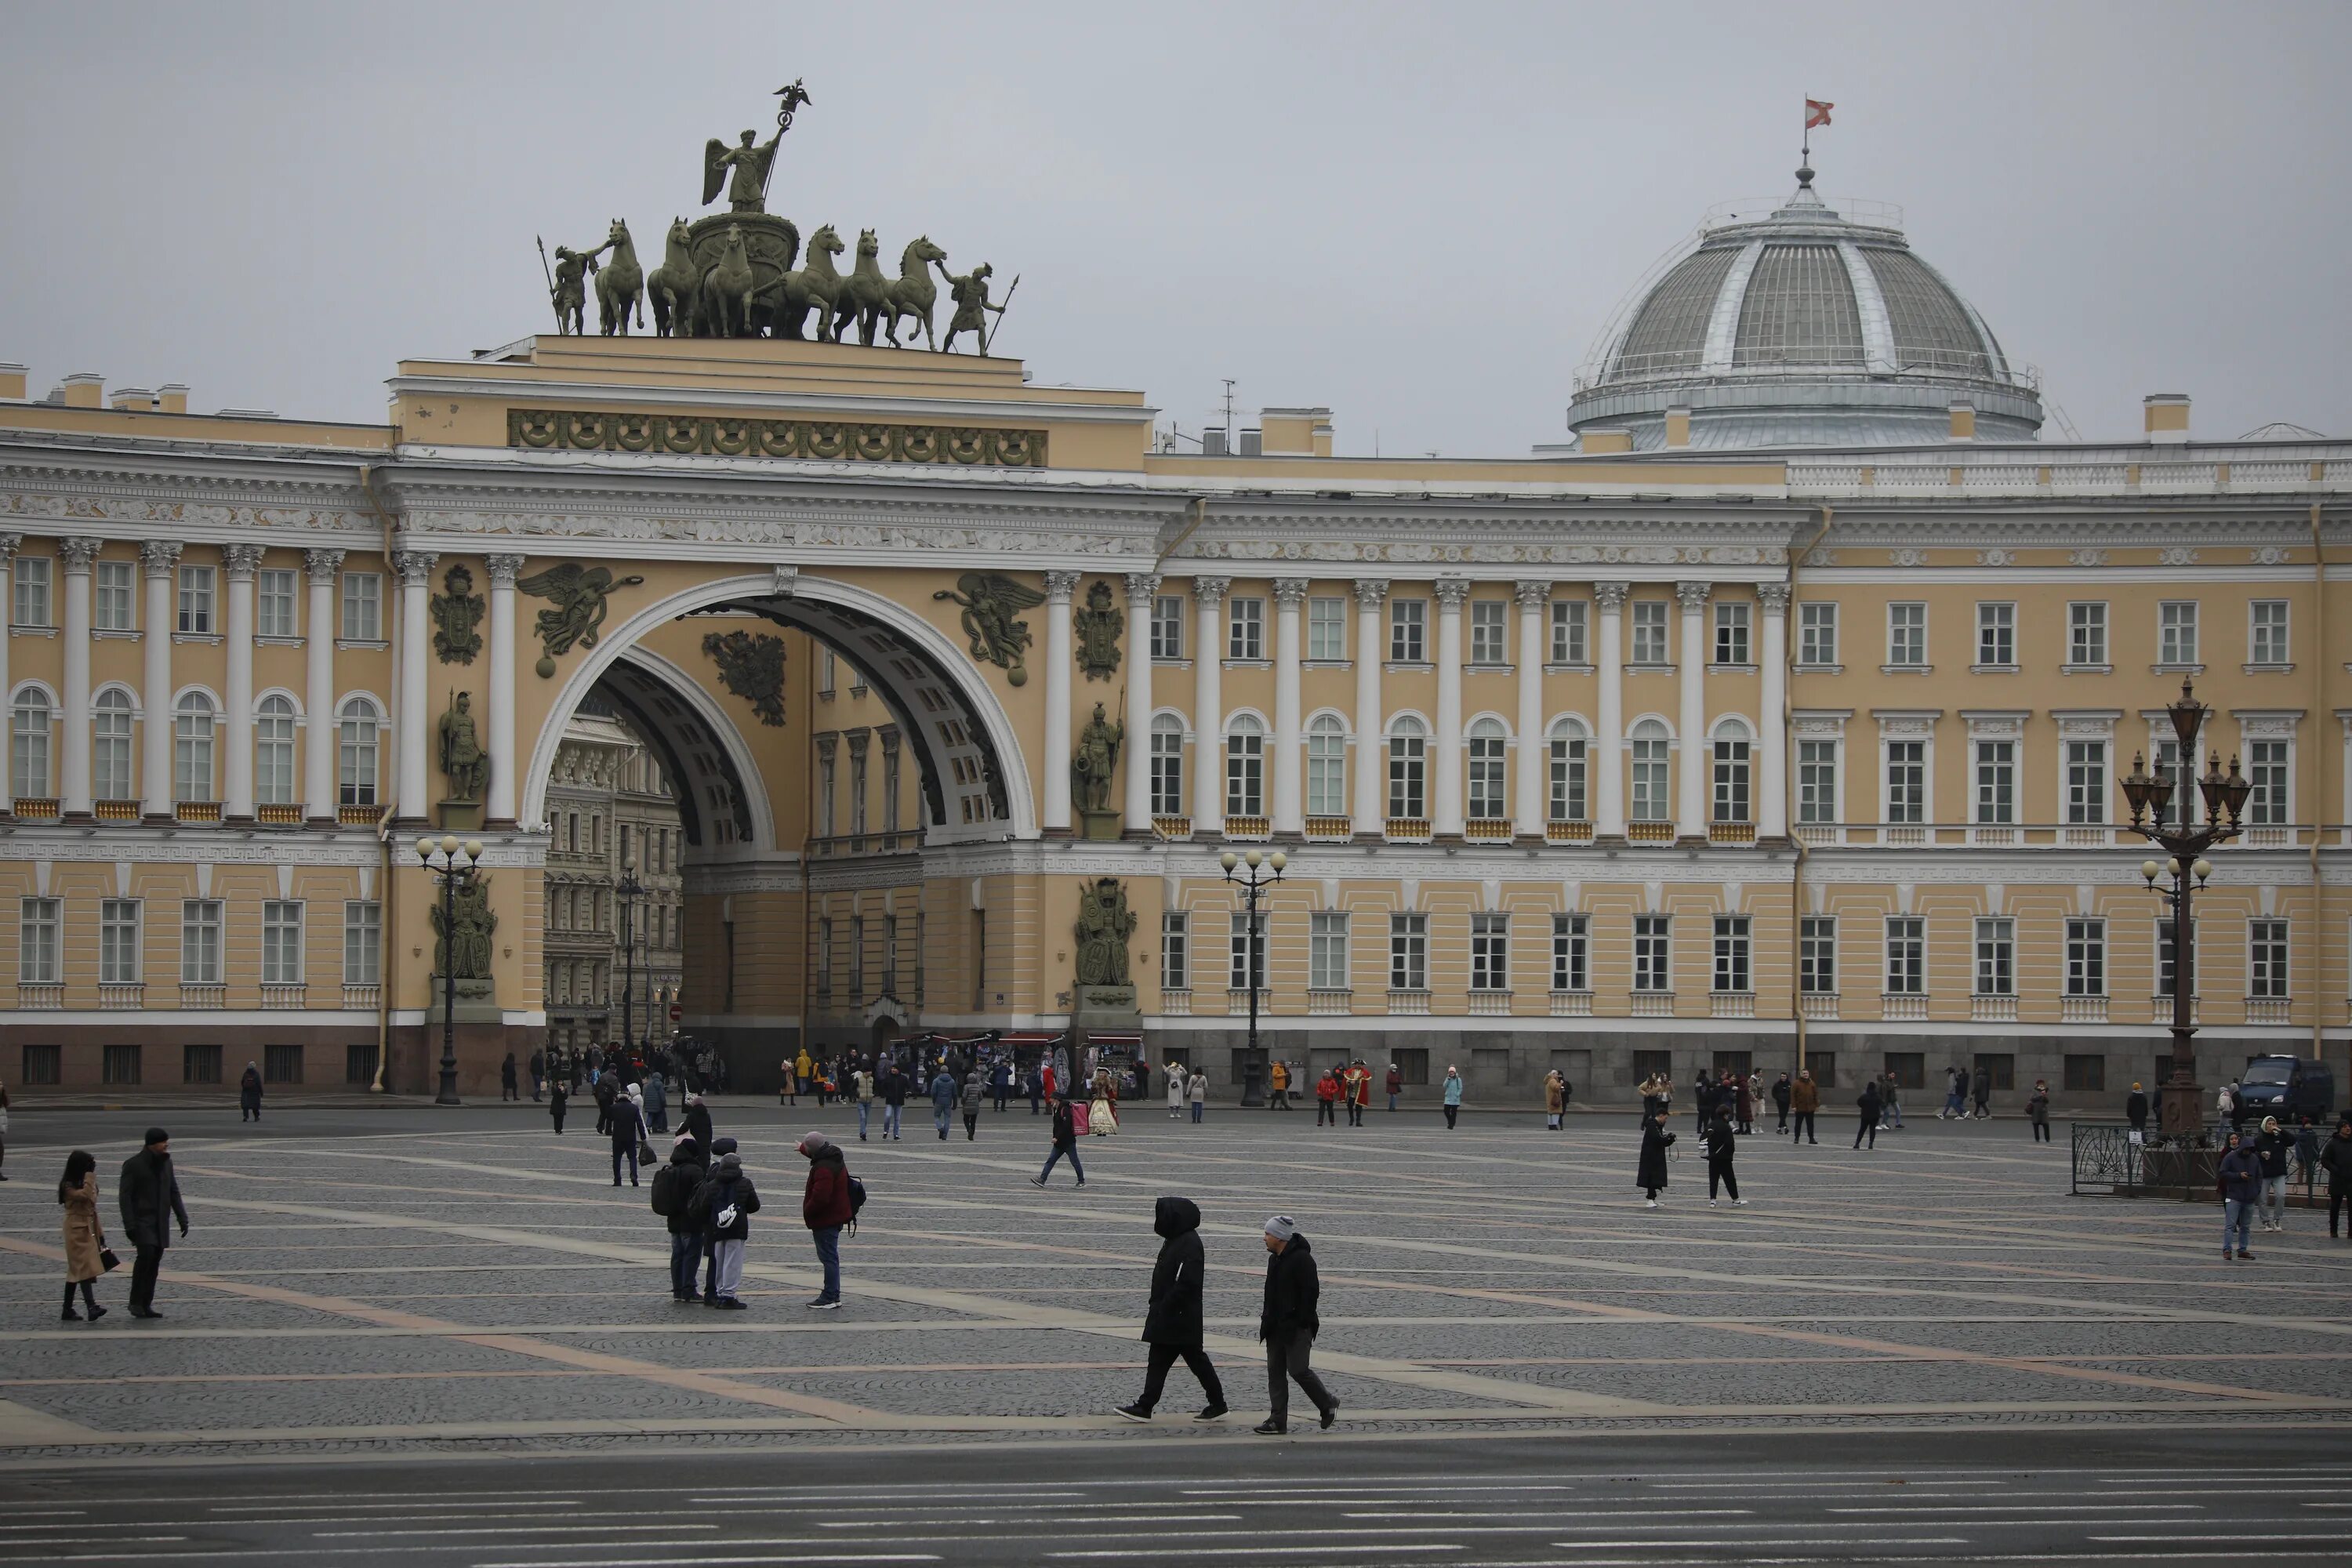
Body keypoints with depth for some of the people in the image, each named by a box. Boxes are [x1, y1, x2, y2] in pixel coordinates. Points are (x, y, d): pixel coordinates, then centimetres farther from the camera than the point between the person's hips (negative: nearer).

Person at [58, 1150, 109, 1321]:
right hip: (77, 1231, -8)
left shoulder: (84, 1182, 15)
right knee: (85, 1268, -16)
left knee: (76, 1271, 9)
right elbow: (85, 1195, -30)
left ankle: (68, 1310, 12)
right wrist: (89, 1177, -19)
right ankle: (91, 1307, -25)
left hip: (89, 1229, 8)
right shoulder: (68, 1185, -11)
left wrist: (99, 1233, 21)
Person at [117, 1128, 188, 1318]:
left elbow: (174, 1193, 18)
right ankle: (136, 1302, -11)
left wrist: (182, 1218, 10)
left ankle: (146, 1305, 5)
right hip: (142, 1221, -6)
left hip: (161, 1223, 6)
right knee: (146, 1254, -20)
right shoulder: (133, 1165, -7)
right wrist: (129, 1226, -17)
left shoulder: (166, 1163, 12)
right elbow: (124, 1196, -10)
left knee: (154, 1263, 2)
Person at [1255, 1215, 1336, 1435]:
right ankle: (1278, 1420, 5)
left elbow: (1311, 1291, -18)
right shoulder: (1275, 1259, 14)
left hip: (1296, 1328, -9)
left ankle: (1328, 1405, 13)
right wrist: (1268, 1320, 15)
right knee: (1275, 1371, 4)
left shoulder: (1301, 1259, -15)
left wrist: (1303, 1321, -20)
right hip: (1276, 1327, 9)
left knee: (1298, 1370, -8)